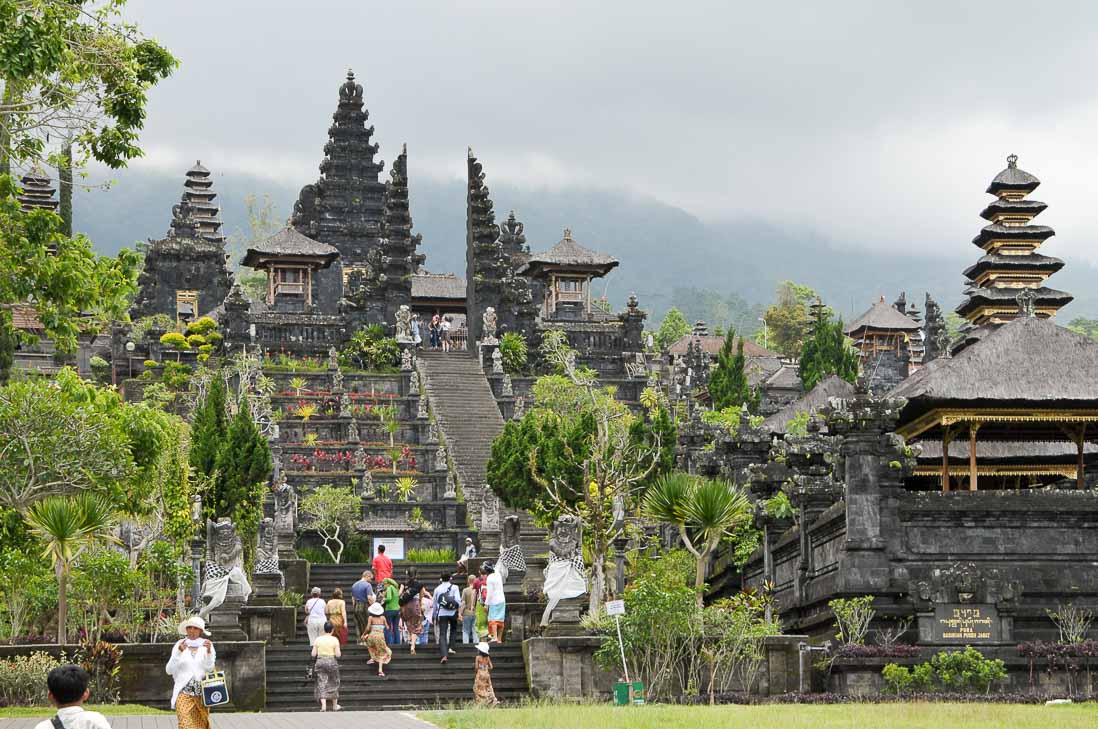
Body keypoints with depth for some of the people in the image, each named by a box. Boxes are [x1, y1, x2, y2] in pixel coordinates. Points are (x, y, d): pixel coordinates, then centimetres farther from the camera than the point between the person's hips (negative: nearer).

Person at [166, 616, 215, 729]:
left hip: (202, 693, 2)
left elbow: (209, 668, -5)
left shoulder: (207, 645, 5)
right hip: (184, 693, -2)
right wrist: (179, 652, -15)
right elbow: (169, 670, -3)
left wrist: (208, 651, -20)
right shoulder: (180, 645, 2)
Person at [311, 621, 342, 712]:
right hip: (331, 662, -1)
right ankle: (335, 705, 25)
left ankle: (323, 705, -14)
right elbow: (338, 654, -10)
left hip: (320, 662, 1)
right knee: (333, 684, 15)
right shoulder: (335, 640, -7)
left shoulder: (318, 639, 0)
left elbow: (313, 654, -1)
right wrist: (340, 652, 11)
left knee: (321, 684, 1)